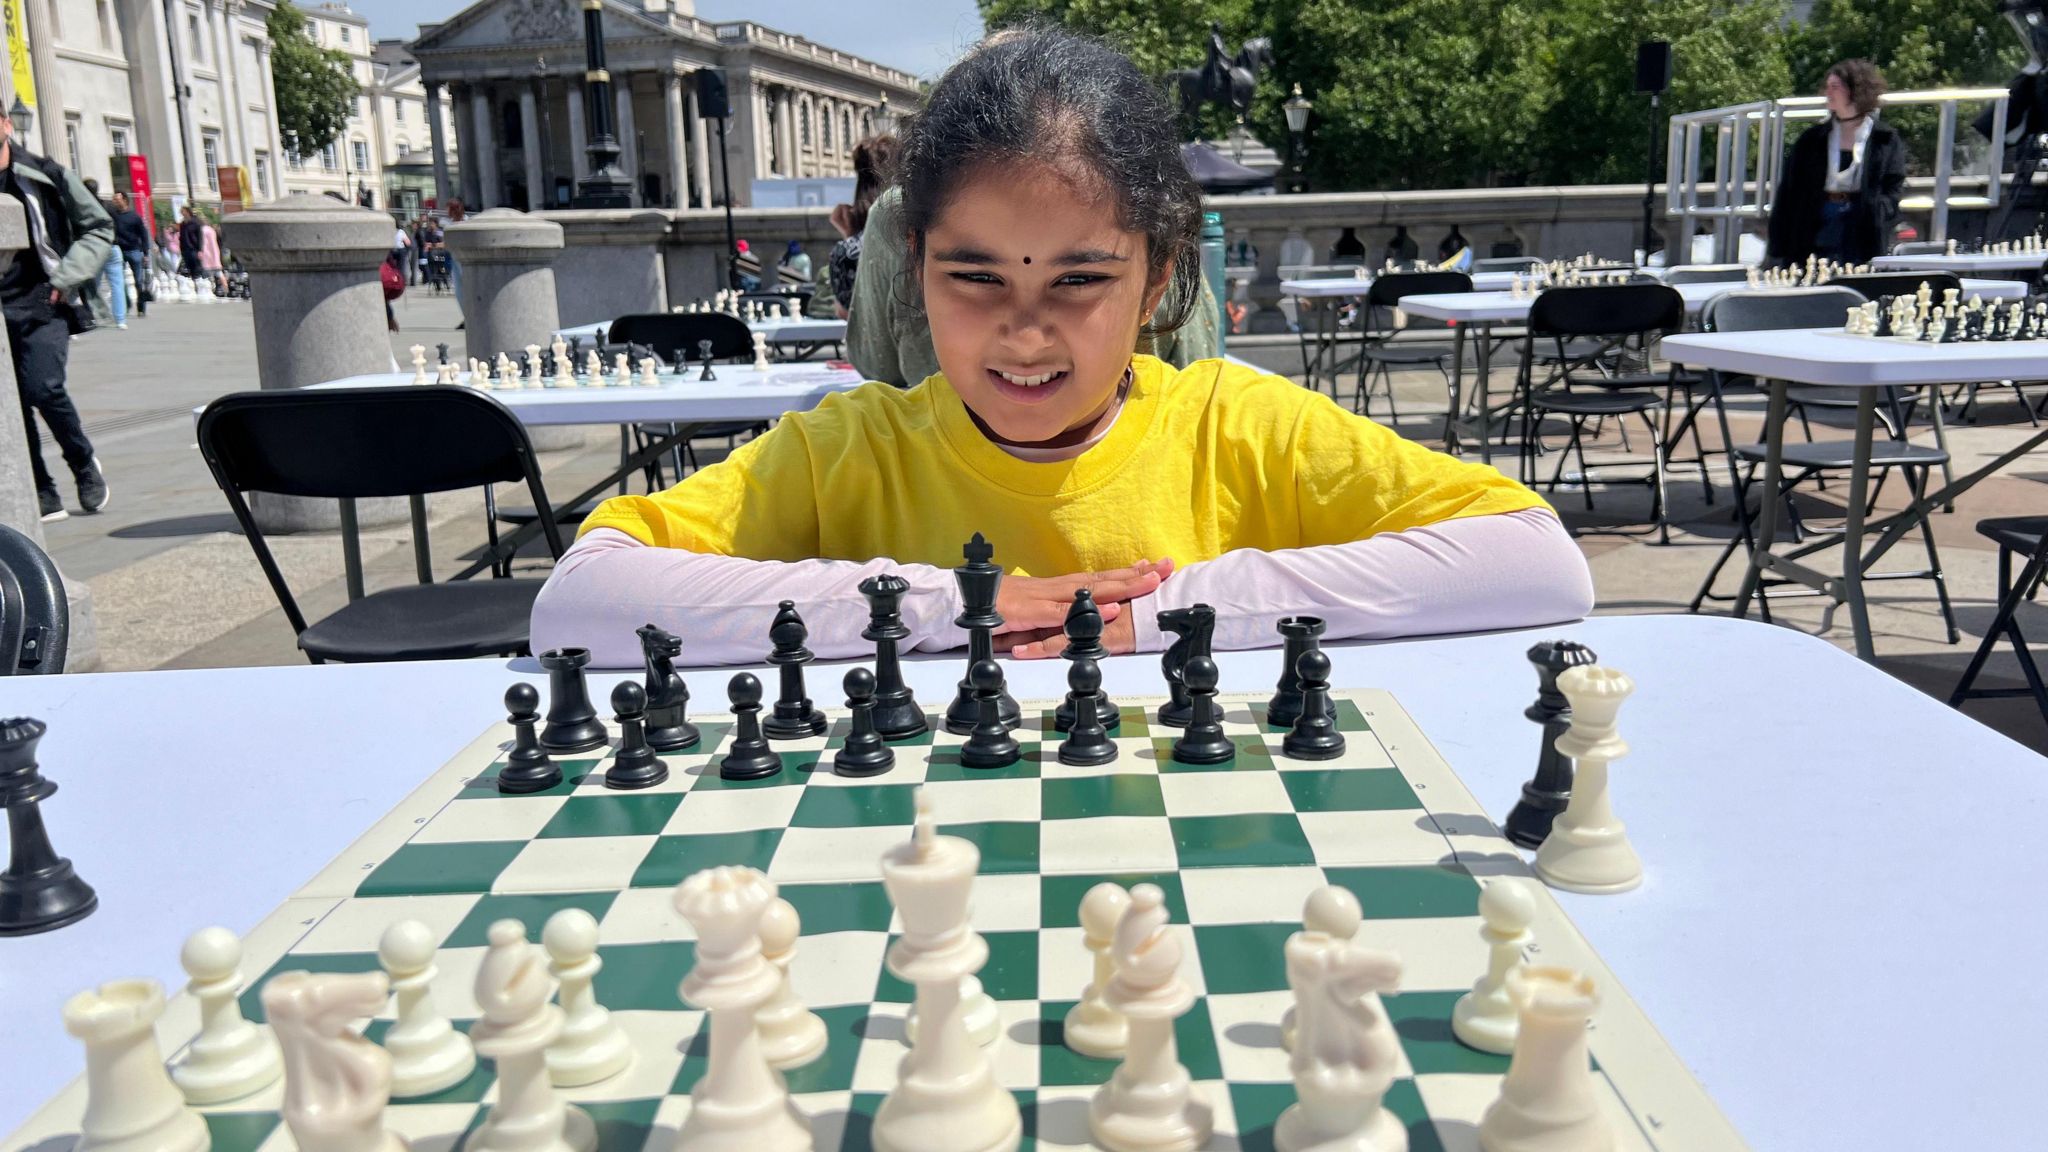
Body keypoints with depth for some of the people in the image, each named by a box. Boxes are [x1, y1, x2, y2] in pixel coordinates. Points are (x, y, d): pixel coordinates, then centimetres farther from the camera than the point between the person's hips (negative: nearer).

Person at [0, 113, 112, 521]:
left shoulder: (45, 176, 3)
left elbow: (99, 227, 7)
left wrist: (67, 278, -2)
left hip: (43, 306, -3)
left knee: (42, 388, -17)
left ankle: (84, 462, 10)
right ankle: (43, 496, 10)